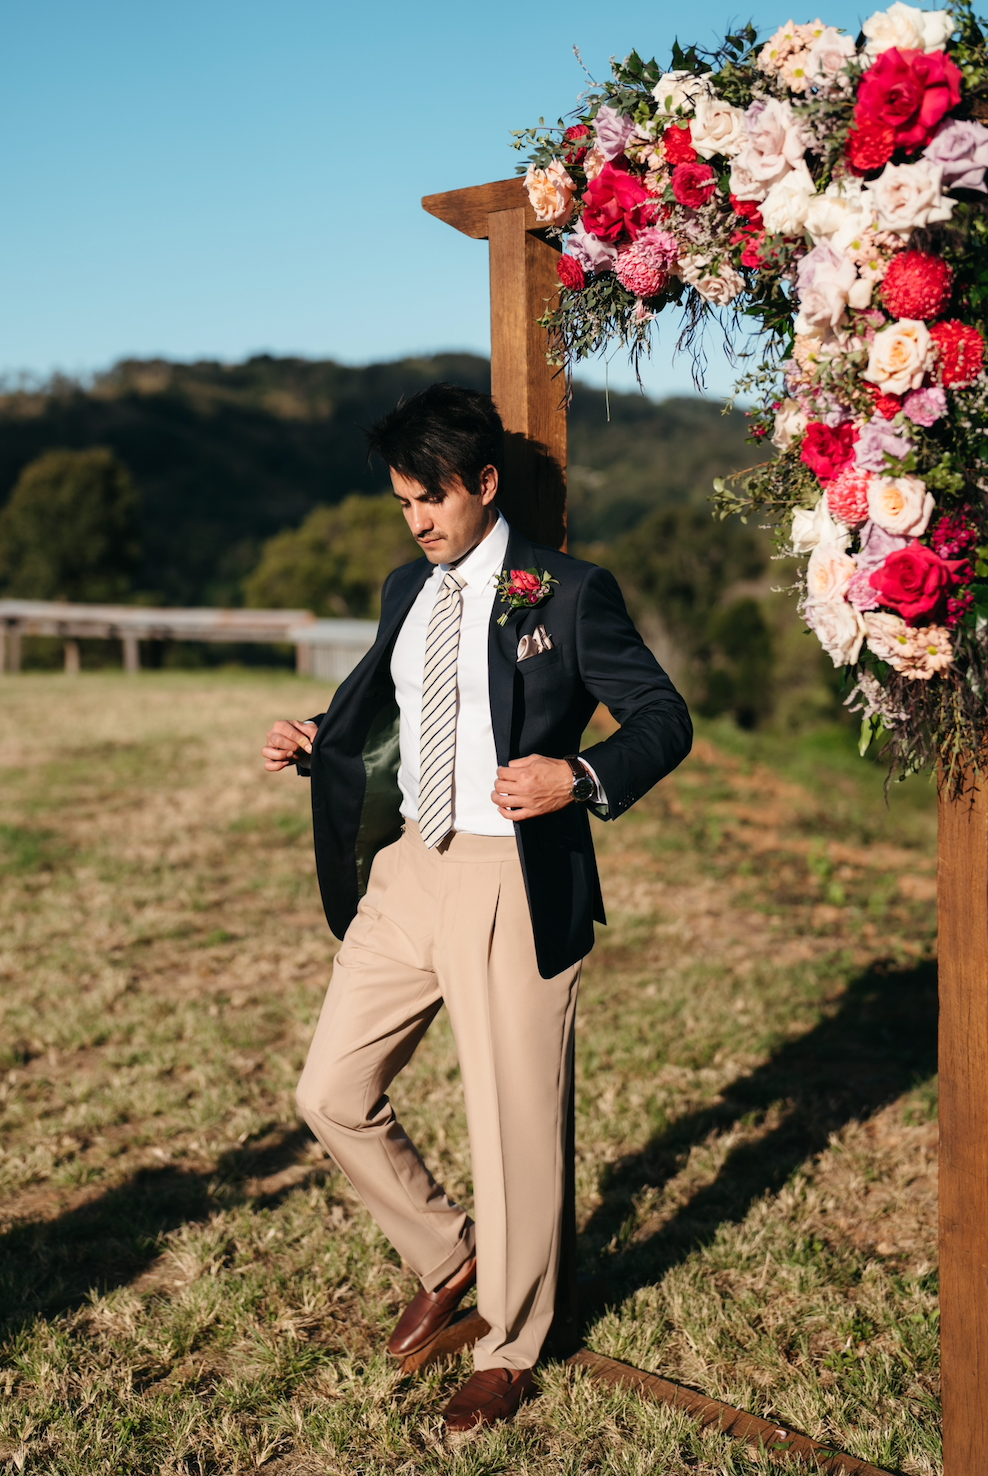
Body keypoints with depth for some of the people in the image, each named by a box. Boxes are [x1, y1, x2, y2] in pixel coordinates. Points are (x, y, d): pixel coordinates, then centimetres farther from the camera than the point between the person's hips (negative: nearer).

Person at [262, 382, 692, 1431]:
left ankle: (508, 1351, 28)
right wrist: (313, 745, 4)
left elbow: (663, 718, -7)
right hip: (405, 870, 7)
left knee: (514, 1123, 5)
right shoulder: (407, 591, 13)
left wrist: (578, 779, -25)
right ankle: (446, 1257, 34)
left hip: (513, 882, -6)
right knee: (332, 1094, 9)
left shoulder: (568, 593, -6)